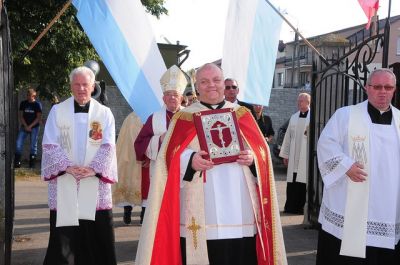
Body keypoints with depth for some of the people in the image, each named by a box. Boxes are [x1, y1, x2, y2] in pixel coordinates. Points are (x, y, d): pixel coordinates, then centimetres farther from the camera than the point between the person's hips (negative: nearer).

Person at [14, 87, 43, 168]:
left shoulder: (37, 104, -4)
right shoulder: (23, 103, 5)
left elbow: (38, 117, -6)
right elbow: (20, 115, 4)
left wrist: (30, 126, -12)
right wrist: (25, 126, -8)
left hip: (34, 127, -3)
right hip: (24, 126, 3)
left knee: (33, 145, 0)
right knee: (18, 143, -7)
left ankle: (32, 163, 7)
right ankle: (17, 162, -1)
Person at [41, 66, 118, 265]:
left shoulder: (104, 113, 6)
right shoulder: (57, 111, 5)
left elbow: (108, 146, -1)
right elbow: (50, 144, -1)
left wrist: (93, 168, -16)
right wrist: (68, 166, -15)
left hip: (95, 181, 0)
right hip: (64, 182, 0)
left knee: (97, 232, 1)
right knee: (64, 233, 0)